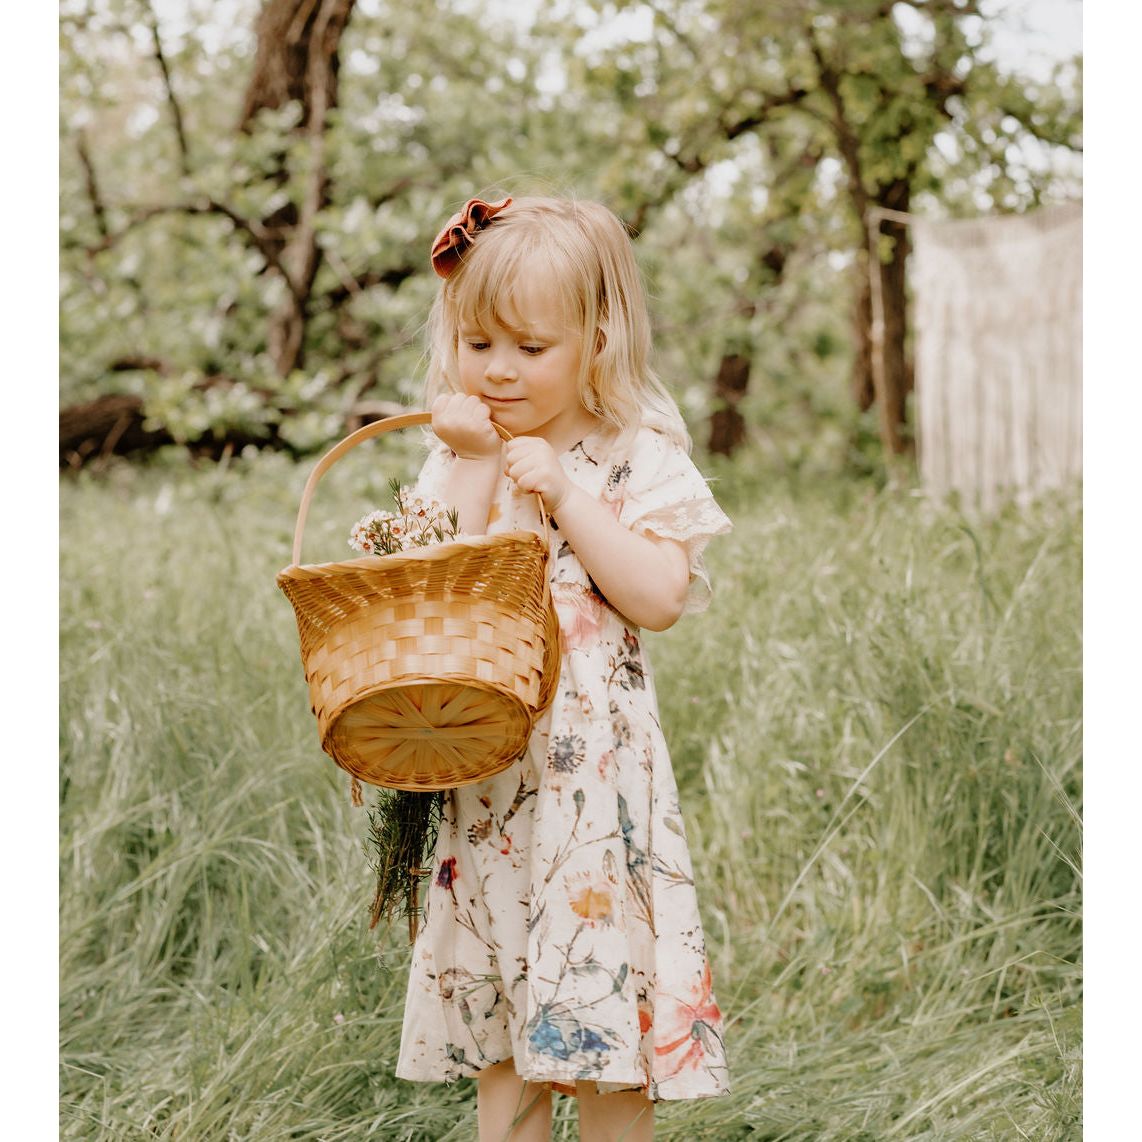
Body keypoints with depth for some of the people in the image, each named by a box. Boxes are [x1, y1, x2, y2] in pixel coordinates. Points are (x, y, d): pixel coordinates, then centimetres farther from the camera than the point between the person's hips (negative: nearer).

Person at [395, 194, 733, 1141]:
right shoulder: (455, 462, 8)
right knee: (496, 1024, 11)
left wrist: (562, 492, -15)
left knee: (601, 1001, 0)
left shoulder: (639, 458, -2)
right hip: (482, 768, 4)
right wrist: (475, 467, -10)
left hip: (594, 763, -4)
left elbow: (658, 596, -13)